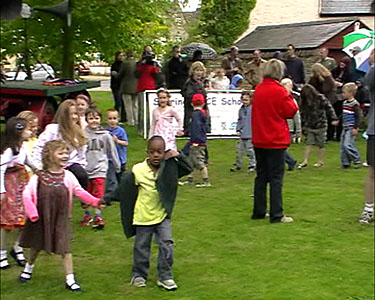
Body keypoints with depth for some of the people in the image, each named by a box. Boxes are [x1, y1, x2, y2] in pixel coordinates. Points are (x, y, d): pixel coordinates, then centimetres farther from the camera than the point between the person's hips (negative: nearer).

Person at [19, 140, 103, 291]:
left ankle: (70, 279, 8)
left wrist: (95, 201, -10)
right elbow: (26, 193, -14)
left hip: (60, 220, 1)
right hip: (41, 219, 0)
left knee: (65, 248, -2)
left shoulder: (68, 176, -6)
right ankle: (28, 268, 45)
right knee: (36, 246, 18)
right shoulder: (39, 177, -13)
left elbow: (80, 192, -1)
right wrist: (32, 213, -19)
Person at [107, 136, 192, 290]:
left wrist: (179, 156, -9)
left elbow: (188, 169, 5)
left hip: (162, 215, 2)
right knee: (142, 247, 11)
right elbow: (124, 188, -4)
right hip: (143, 217, -1)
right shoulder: (138, 170, -14)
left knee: (166, 245, -6)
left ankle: (165, 276, 7)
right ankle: (139, 275, 29)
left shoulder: (169, 167, -5)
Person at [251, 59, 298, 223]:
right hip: (276, 141, -6)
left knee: (261, 176, 13)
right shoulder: (279, 91, -14)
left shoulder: (258, 89, 6)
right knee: (276, 177, -2)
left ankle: (258, 211, 18)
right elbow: (291, 111, -8)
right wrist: (290, 96, 7)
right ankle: (276, 215, -1)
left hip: (259, 140, 6)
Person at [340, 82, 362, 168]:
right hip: (345, 128, 9)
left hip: (351, 128, -9)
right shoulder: (345, 103, 12)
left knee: (347, 145, -15)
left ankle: (357, 160, 1)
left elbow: (358, 116, -16)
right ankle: (345, 163, 14)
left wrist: (355, 128, -19)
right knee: (342, 146, 7)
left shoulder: (354, 104, -15)